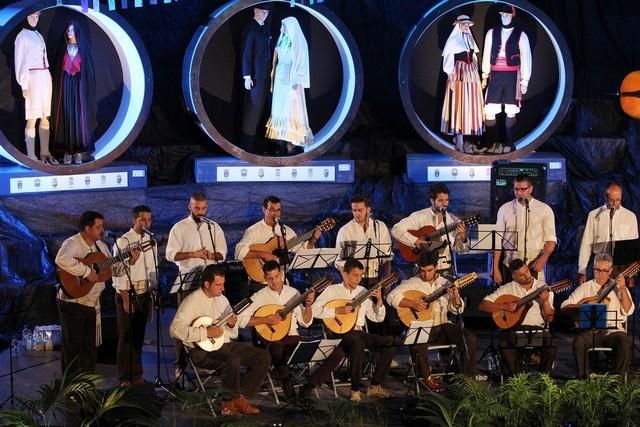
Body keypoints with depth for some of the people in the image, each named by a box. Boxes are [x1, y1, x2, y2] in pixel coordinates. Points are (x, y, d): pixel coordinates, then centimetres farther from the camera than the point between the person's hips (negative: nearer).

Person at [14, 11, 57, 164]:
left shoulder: (38, 35, 17)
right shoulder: (22, 36, -5)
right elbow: (19, 62, -8)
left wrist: (48, 78, 11)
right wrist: (24, 84, -14)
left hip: (45, 77, 8)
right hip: (32, 78, -8)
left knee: (45, 118, 8)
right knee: (32, 119, -7)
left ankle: (45, 152, 14)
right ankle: (31, 156, -6)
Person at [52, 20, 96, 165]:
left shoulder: (83, 48, 4)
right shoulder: (63, 48, 9)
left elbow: (89, 69, 2)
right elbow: (58, 69, 8)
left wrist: (88, 86, -7)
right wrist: (59, 87, -1)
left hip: (79, 86, -1)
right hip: (65, 85, 1)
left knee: (79, 116, -4)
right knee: (66, 116, -3)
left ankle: (78, 152, -2)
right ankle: (67, 152, -2)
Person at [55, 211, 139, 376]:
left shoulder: (101, 246, 10)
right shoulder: (73, 243, -16)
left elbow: (114, 268, 16)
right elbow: (62, 260, -38)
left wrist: (130, 262, -1)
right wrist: (87, 271, -32)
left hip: (92, 304, 8)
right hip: (72, 303, -8)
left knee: (90, 348, 13)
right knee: (73, 347, -3)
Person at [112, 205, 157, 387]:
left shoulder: (150, 240, 8)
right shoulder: (123, 242, -11)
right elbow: (119, 272, -13)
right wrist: (126, 299, -15)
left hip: (144, 294, 6)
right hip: (127, 293, -6)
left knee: (139, 336, 12)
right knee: (126, 336, -1)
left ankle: (136, 375, 21)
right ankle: (125, 377, 6)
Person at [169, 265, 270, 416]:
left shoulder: (222, 300, 15)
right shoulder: (192, 301, -8)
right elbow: (175, 329, -21)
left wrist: (232, 325, -5)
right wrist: (206, 333, -24)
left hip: (225, 344, 8)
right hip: (202, 350, -8)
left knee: (264, 357, -5)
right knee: (232, 360, -36)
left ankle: (234, 402, -6)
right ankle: (237, 399, -9)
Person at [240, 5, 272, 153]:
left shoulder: (265, 29, 13)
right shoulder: (250, 28, -9)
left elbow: (267, 51, 14)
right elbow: (245, 54, -12)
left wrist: (270, 73, 10)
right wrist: (247, 77, -16)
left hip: (264, 76, 8)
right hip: (255, 76, -8)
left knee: (258, 109, 10)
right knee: (253, 108, -4)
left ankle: (252, 143, 16)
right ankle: (247, 145, 1)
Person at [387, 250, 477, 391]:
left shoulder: (444, 284, 11)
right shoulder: (412, 283, 1)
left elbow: (458, 310, 11)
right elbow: (392, 297, -10)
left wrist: (455, 297, -11)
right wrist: (412, 303, -21)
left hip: (442, 326, 4)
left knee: (470, 338, -19)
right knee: (418, 342, -38)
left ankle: (469, 377, -8)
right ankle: (427, 378, -14)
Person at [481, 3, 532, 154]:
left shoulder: (520, 35, 0)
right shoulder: (492, 33, 7)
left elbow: (526, 59, 0)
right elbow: (487, 55, 11)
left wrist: (525, 81, -2)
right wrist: (485, 75, 9)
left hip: (512, 76, -2)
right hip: (495, 75, 2)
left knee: (510, 112, 4)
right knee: (489, 110, -4)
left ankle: (509, 144, 13)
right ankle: (493, 143, 5)